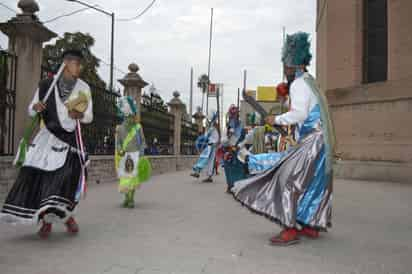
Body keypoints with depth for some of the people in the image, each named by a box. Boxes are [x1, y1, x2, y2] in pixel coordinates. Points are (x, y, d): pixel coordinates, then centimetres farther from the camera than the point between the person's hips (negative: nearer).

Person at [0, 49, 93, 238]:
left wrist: (80, 115, -19)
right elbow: (31, 111, 10)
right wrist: (35, 107, -13)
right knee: (38, 175, -5)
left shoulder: (83, 88, 0)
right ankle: (46, 220, 10)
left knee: (69, 176, -14)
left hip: (70, 138, -1)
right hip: (47, 137, 1)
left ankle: (67, 215, 10)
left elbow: (89, 117, 2)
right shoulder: (46, 85, 2)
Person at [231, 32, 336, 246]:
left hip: (311, 142, -10)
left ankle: (291, 230, -11)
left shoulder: (299, 84, -9)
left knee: (289, 180, -11)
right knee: (311, 184, 14)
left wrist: (277, 120, -8)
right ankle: (311, 226, 22)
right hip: (319, 141, 10)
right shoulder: (310, 83, 21)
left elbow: (299, 114, -20)